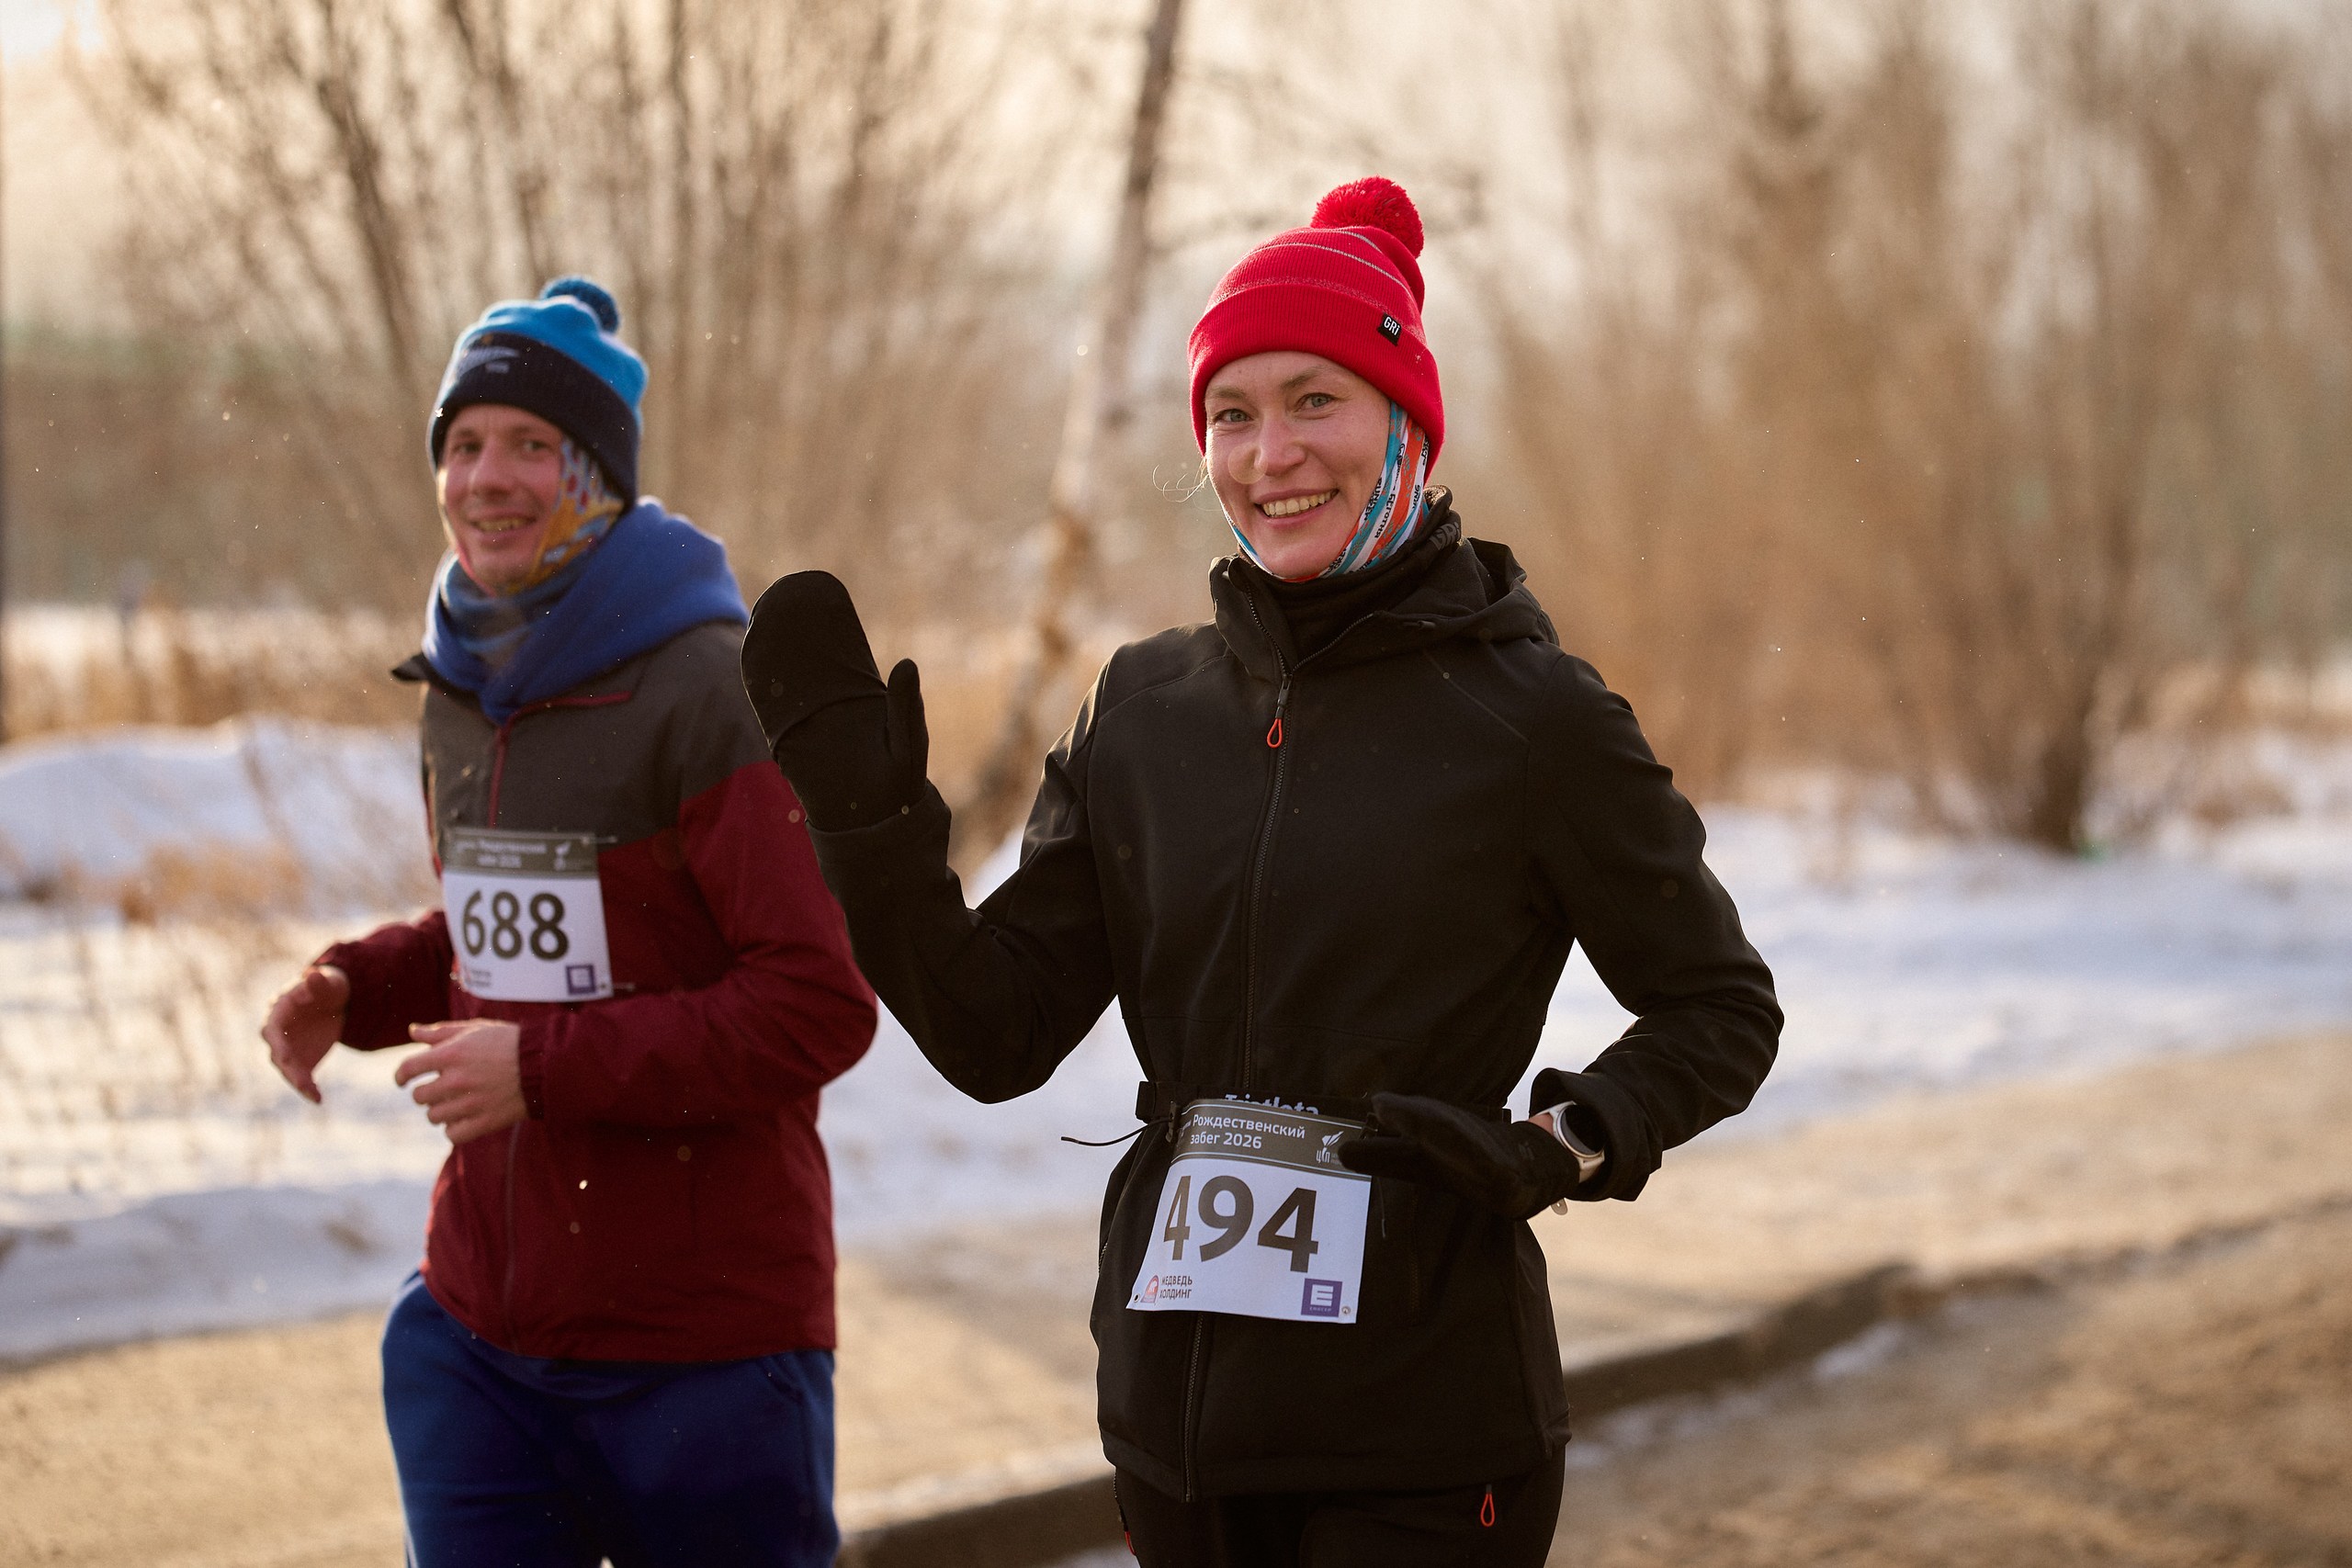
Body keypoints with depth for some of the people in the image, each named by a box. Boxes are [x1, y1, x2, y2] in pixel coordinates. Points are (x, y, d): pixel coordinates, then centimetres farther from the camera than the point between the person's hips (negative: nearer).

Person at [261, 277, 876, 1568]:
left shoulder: (707, 691, -15)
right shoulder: (462, 698, 9)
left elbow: (819, 1004, -19)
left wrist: (547, 1066, -21)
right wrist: (355, 988, 3)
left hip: (703, 1338, -6)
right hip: (479, 1330, 6)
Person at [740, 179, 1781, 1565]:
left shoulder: (1529, 712, -5)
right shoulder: (1149, 710, 8)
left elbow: (1723, 1011, 4)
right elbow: (997, 1035, 7)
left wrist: (1565, 1149, -13)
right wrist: (868, 819, -5)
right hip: (1180, 1404, 5)